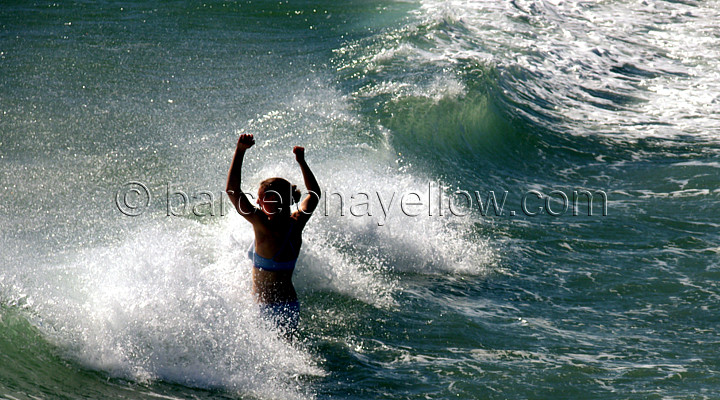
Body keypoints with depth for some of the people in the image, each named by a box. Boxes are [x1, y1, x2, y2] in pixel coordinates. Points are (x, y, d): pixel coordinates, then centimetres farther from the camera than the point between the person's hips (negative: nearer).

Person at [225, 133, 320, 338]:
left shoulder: (266, 227, -17)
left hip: (269, 312, -8)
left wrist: (240, 151, -21)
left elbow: (232, 191, -21)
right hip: (292, 308, 8)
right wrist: (301, 162, 29)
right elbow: (314, 194, 23)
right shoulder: (296, 224, 2)